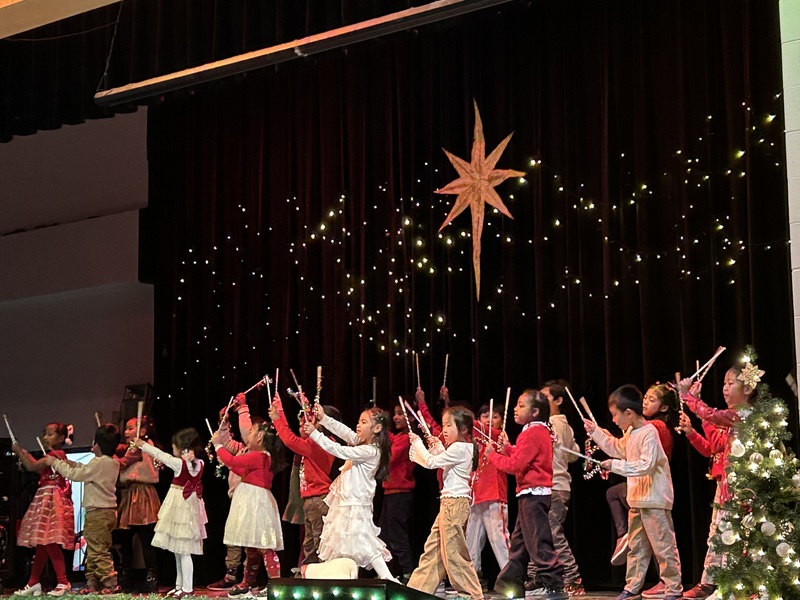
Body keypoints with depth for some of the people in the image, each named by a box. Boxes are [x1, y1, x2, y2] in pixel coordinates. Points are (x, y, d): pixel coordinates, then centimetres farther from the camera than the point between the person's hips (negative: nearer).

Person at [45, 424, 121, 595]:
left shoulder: (98, 463, -18)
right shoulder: (113, 463, 12)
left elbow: (75, 474, -13)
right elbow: (85, 470, 22)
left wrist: (56, 463, 0)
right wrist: (68, 463, 19)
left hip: (97, 514, -10)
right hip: (108, 511, 10)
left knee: (99, 552, -7)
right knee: (93, 551, 16)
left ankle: (110, 584, -9)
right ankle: (92, 583, 21)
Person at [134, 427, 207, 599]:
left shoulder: (179, 463, -16)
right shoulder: (198, 464, 4)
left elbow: (160, 454, -7)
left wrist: (142, 444, 3)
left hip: (179, 506, -8)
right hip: (190, 505, 8)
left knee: (182, 551, -4)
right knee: (179, 550, 15)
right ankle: (180, 585, 21)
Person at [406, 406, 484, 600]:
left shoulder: (459, 448, -16)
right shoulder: (463, 448, 13)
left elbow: (431, 462, -16)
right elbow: (442, 461, 26)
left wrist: (417, 443, -5)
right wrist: (438, 446, 15)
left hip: (455, 503, -10)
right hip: (449, 503, 10)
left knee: (453, 551, -6)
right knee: (433, 548, 13)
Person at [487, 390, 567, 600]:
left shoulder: (531, 434, -16)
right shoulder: (541, 431, 15)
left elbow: (515, 465, -19)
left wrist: (493, 455, -8)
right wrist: (507, 448, 10)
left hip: (532, 493, -11)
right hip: (533, 494, 11)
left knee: (538, 540, -10)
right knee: (519, 539, 17)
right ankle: (511, 583, 25)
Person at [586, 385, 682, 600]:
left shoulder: (649, 433, -18)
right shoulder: (630, 433, 11)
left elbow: (646, 466, -26)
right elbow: (617, 448, 30)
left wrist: (615, 465, -23)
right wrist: (595, 432, 25)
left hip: (655, 501, -10)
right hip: (637, 500, 10)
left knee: (663, 546, -4)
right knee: (636, 546, 15)